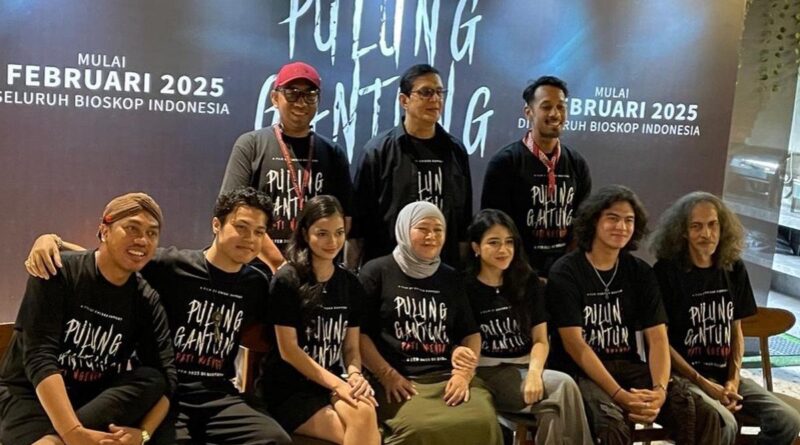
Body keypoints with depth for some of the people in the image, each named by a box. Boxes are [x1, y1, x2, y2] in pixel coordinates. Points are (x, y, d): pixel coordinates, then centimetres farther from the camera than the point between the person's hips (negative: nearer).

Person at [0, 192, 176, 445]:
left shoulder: (146, 301, -2)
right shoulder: (59, 273, -13)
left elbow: (164, 377, -8)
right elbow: (39, 357, -23)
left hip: (98, 401, 5)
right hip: (31, 396, -5)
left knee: (152, 379, -26)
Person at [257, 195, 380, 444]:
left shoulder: (351, 285, 8)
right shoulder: (286, 281, -7)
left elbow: (351, 346, 9)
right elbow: (288, 350, -11)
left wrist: (354, 374, -13)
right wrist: (336, 383, -18)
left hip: (331, 384, 5)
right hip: (288, 389, -4)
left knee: (365, 412, -30)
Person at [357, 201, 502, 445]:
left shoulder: (451, 278, 21)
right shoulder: (377, 272, 7)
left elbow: (471, 332, 20)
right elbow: (359, 332, 0)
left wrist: (465, 373, 3)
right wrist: (388, 376, -9)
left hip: (449, 376, 4)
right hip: (399, 380, -3)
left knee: (482, 422, -26)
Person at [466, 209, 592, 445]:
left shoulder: (528, 282, 10)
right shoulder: (465, 288, -1)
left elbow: (540, 340, 6)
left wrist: (534, 372, -15)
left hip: (525, 368, 4)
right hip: (488, 373, -4)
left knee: (552, 411, -31)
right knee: (563, 386, -28)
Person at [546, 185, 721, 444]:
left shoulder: (641, 273, 9)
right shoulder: (565, 273, -6)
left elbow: (657, 338, 2)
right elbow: (574, 344, -14)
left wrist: (660, 389, -18)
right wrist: (619, 395, -23)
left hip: (629, 367, 5)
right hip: (581, 373, -5)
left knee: (704, 417, -17)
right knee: (612, 424, -36)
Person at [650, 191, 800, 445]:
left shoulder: (734, 269, 6)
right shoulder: (666, 271, -10)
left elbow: (736, 331, 13)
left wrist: (733, 379, -1)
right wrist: (704, 384, -14)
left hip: (724, 375, 6)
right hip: (682, 376, -6)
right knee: (724, 425, -30)